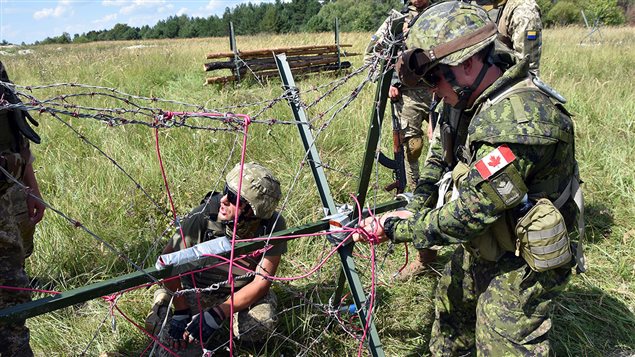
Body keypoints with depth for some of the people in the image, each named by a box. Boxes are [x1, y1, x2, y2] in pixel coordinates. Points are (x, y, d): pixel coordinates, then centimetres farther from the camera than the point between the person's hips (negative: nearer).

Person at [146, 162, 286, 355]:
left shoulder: (273, 226, -26)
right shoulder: (203, 216, -29)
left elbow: (262, 281, -22)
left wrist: (216, 315, -29)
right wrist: (180, 313, -21)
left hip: (243, 291, 0)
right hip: (197, 288, 0)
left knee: (260, 326, -29)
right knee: (156, 326, -21)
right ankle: (164, 296, 14)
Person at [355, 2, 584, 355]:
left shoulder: (515, 122, -34)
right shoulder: (477, 100, -4)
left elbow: (467, 216, -30)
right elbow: (442, 157, 9)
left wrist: (393, 228, -21)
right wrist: (417, 208, -2)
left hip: (520, 264, -9)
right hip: (482, 250, 9)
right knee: (451, 302, 28)